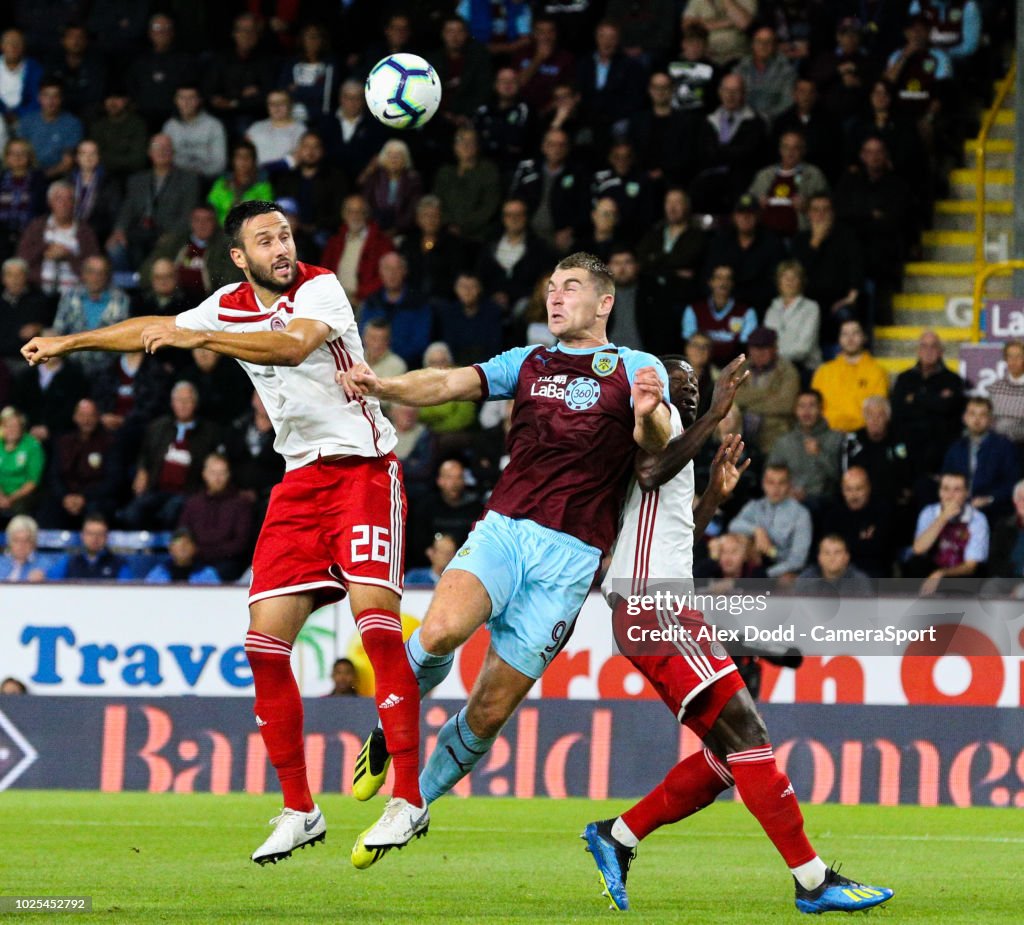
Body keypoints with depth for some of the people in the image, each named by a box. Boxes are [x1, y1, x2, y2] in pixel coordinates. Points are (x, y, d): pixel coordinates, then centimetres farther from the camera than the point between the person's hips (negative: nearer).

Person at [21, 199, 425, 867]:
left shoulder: (320, 287, -9)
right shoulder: (229, 308, 10)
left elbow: (293, 344, -30)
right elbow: (155, 330, 28)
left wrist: (201, 336, -36)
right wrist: (71, 341, 35)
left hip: (364, 466, -6)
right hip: (300, 479, 6)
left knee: (376, 616, -23)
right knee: (266, 640, -3)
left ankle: (408, 795, -20)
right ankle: (299, 811, 6)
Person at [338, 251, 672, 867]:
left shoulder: (636, 369, 7)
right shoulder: (527, 363, 18)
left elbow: (657, 445, -9)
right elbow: (450, 384, 5)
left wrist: (648, 415, -33)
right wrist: (381, 386, -14)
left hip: (572, 554, -2)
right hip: (503, 528, 2)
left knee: (491, 709, -3)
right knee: (443, 629, -28)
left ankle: (415, 806, 18)